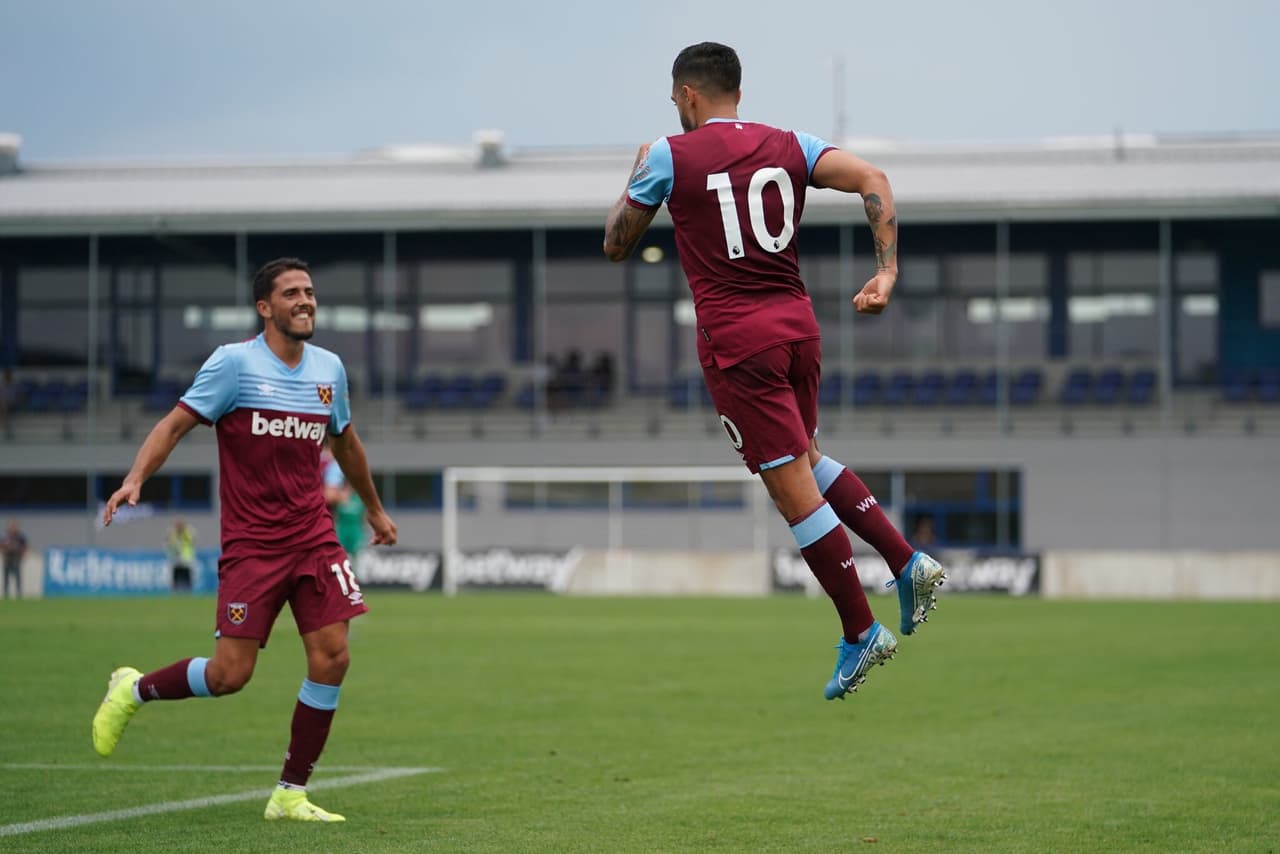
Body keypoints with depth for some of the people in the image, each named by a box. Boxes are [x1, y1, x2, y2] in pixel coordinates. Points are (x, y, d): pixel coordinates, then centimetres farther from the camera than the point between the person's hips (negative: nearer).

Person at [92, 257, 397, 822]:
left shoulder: (329, 368, 9)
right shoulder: (235, 362, -7)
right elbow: (176, 423, -9)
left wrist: (374, 509, 37)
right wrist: (135, 478, -24)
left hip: (314, 537, 5)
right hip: (251, 543, -5)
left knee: (331, 658, -8)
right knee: (231, 673, -9)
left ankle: (290, 795, 4)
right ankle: (133, 691, 21)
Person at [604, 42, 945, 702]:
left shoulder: (670, 156, -2)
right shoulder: (789, 146, 9)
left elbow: (616, 246, 7)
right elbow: (872, 181, -5)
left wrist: (636, 177, 23)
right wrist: (887, 272, -8)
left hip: (736, 341, -6)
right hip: (797, 325, 6)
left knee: (795, 492, -2)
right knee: (808, 458, 27)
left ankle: (860, 633, 0)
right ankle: (907, 561, 14)